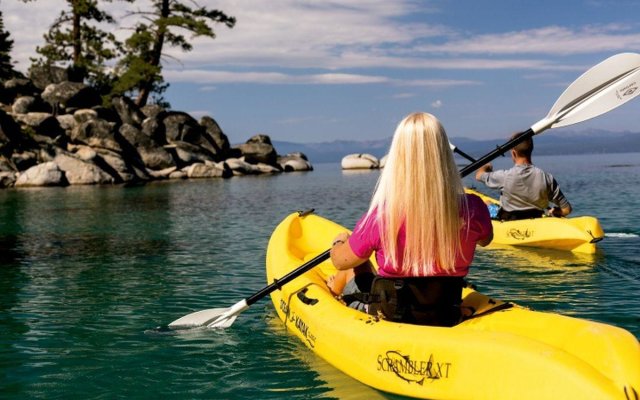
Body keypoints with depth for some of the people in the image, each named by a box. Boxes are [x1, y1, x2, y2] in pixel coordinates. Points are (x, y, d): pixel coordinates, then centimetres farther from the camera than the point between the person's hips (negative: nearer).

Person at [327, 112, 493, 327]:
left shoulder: (381, 215, -25)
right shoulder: (472, 209, -18)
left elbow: (341, 261, -7)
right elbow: (485, 240, 7)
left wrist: (338, 243, 16)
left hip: (388, 318, -2)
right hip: (447, 320, 3)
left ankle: (338, 289, 54)